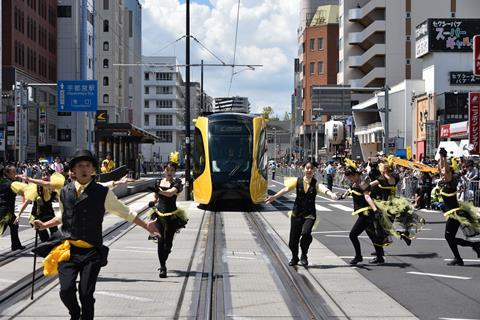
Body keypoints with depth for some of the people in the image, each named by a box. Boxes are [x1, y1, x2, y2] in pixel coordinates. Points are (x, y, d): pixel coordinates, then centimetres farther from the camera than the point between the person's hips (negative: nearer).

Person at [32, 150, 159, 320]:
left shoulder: (103, 193, -1)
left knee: (86, 293, -7)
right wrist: (44, 225, 21)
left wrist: (145, 225, 5)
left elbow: (125, 212, 8)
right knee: (66, 290, -10)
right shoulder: (65, 192, 7)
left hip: (92, 250, -2)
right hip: (69, 249, 2)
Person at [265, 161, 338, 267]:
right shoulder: (297, 181, 1)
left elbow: (324, 190, -22)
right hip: (297, 213, 2)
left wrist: (331, 194, -44)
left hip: (309, 214, -2)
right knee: (294, 237, 4)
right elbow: (286, 189, -11)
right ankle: (294, 258, 32)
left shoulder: (316, 184, -3)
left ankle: (304, 256, 1)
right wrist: (275, 196, -24)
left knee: (306, 233, -25)